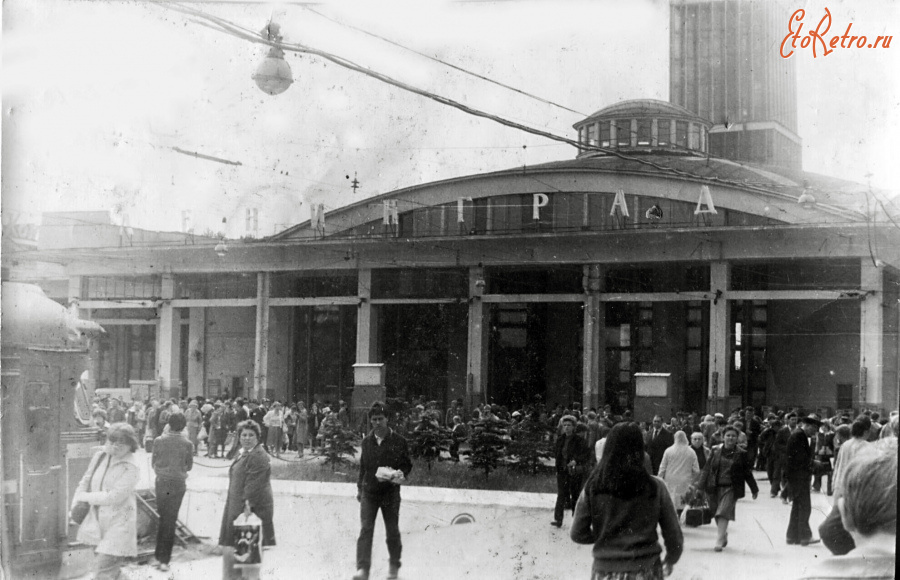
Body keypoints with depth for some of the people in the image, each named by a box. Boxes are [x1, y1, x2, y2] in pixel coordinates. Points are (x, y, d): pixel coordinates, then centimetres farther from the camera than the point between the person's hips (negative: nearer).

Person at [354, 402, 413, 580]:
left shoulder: (399, 442, -4)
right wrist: (360, 487, 19)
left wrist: (400, 475, -19)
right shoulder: (366, 441, 6)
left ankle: (394, 565, 29)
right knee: (365, 529, -10)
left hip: (390, 492, -2)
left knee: (392, 531, 8)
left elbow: (408, 465, 1)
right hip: (369, 492, 2)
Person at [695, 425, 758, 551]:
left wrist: (754, 489, 13)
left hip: (731, 488, -3)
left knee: (723, 513, -15)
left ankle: (719, 541, -15)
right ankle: (724, 537, 32)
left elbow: (747, 472, 8)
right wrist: (700, 484, 1)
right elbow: (707, 469, 7)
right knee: (717, 514, 10)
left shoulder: (741, 454, 1)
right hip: (715, 488, 3)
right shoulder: (716, 451, 5)